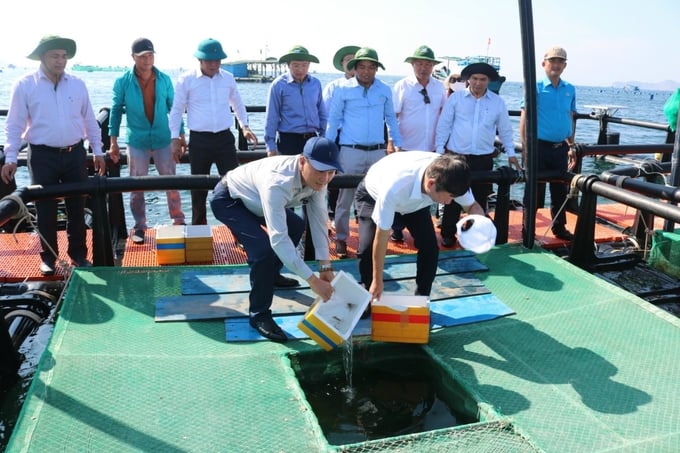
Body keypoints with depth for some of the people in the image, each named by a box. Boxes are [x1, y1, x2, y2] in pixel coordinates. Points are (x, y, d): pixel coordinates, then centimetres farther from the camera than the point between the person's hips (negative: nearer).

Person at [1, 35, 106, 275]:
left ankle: (78, 254, 23)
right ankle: (48, 257, 20)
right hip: (43, 156, -2)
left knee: (77, 208, 9)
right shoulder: (24, 85, -3)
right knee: (46, 209, 6)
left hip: (75, 154, 2)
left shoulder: (78, 84, 4)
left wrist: (97, 151, 8)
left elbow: (89, 121, 10)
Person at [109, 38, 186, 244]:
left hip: (163, 140, 1)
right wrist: (113, 141, -2)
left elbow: (173, 108, 6)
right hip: (137, 142, -1)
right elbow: (116, 110, 0)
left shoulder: (164, 79, -1)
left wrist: (180, 135, 4)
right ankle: (139, 227, 19)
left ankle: (179, 222, 19)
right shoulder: (123, 82, -5)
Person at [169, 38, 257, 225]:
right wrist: (175, 138, 1)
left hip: (225, 138, 2)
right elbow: (176, 110, 4)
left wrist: (244, 126, 11)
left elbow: (237, 103, 21)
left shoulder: (228, 78, 5)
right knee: (199, 188, 8)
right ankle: (198, 228, 23)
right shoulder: (186, 80, -3)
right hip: (199, 140, -2)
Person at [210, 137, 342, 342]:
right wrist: (312, 280, -44)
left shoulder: (316, 178, -19)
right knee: (264, 249, -26)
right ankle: (259, 315, -7)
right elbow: (278, 238, -46)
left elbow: (318, 219, -11)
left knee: (296, 226, 20)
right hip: (228, 200, -8)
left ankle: (270, 275, 41)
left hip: (252, 199, 8)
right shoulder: (277, 182, -43)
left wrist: (325, 266, -14)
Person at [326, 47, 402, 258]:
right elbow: (333, 120, 0)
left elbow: (391, 118, 15)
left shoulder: (385, 90, 5)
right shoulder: (343, 90, -4)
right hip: (350, 151, -3)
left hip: (378, 151, 3)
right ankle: (341, 239, 14)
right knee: (346, 197, 2)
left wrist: (398, 143, 13)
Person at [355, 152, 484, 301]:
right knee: (367, 248, -19)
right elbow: (381, 237, -35)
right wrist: (377, 281, -24)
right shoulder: (394, 187, -46)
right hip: (373, 196, -4)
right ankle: (370, 299, 8)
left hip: (415, 200, 4)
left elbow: (472, 206, -14)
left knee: (430, 247, -11)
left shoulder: (449, 179, -33)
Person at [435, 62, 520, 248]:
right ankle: (448, 235, 15)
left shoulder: (497, 102, 5)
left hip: (484, 159, 2)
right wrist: (439, 149, -3)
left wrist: (511, 153, 11)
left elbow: (505, 130, 13)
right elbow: (443, 125, 2)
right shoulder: (455, 98, 0)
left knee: (480, 199, 10)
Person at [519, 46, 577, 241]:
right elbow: (525, 118, -9)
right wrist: (525, 147, -15)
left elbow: (571, 119, 16)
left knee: (560, 189, 14)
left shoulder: (570, 90, 9)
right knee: (535, 189, 2)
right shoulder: (535, 87, -6)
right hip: (539, 146, -5)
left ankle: (559, 227, 28)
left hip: (561, 148, 5)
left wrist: (571, 146, 15)